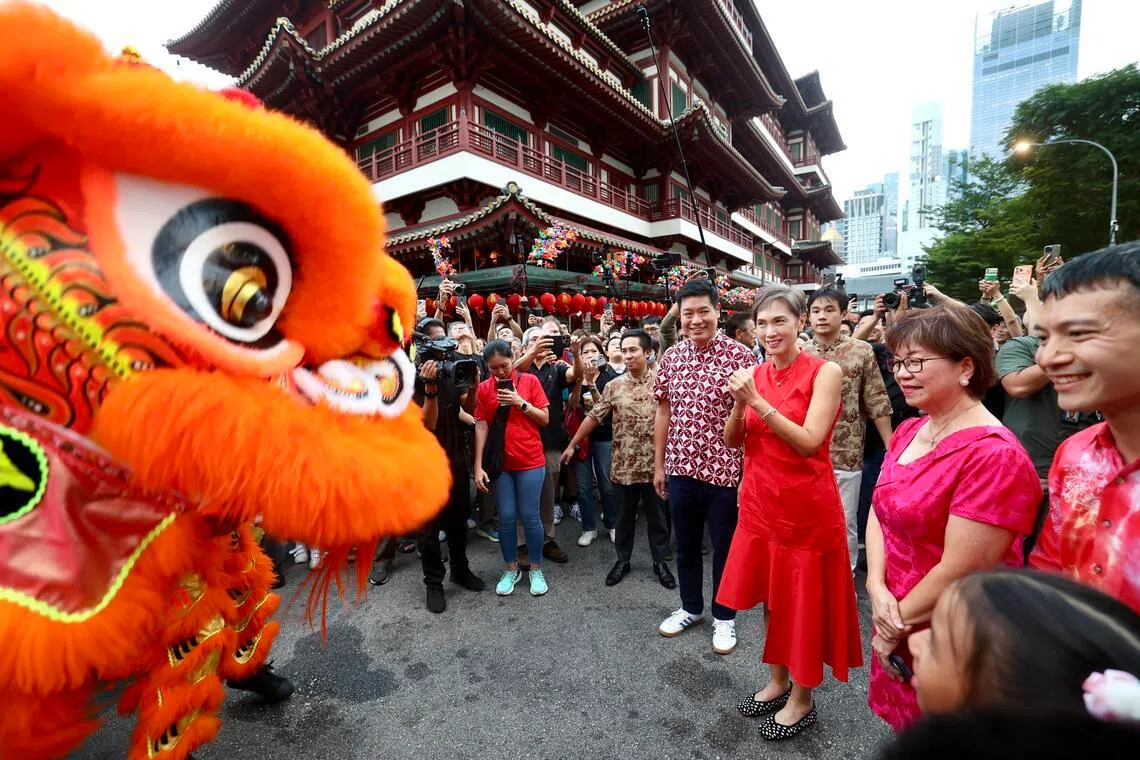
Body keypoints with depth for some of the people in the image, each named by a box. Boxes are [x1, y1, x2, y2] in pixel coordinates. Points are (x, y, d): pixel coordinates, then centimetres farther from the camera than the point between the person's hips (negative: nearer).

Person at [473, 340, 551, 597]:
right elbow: (481, 426, -1)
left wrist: (520, 402, -15)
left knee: (530, 516, 5)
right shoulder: (484, 388, 0)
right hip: (500, 463, 1)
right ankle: (511, 569, 28)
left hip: (530, 462, -1)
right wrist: (478, 466, -6)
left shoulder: (530, 381, -3)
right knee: (506, 517, 8)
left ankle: (536, 569, 23)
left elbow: (545, 418, -1)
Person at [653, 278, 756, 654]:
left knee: (725, 548, 14)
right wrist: (658, 465, 9)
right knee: (686, 546, 19)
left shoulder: (740, 356, -10)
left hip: (725, 471, -4)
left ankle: (724, 617, 35)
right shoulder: (670, 358, 2)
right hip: (680, 470, 4)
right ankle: (690, 607, 41)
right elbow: (663, 413, 8)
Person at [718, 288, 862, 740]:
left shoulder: (824, 372, -11)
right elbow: (732, 442, 2)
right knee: (772, 596, 19)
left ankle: (802, 700, 34)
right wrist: (739, 405, -15)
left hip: (806, 505, -5)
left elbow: (809, 442, -21)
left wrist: (759, 401, -25)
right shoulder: (755, 373, 3)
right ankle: (778, 681, 41)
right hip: (760, 502, 5)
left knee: (805, 601, 11)